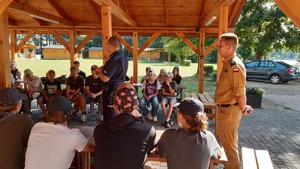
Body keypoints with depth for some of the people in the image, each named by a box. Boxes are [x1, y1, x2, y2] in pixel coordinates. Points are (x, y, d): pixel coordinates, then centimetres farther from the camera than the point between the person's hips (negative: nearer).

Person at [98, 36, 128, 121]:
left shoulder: (114, 59, -22)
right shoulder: (123, 58, 8)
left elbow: (105, 78, -24)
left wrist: (100, 71, -5)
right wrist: (104, 69, 12)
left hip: (111, 90, -9)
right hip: (120, 88, 9)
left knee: (110, 116, 2)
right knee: (118, 114, 20)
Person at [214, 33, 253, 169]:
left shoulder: (235, 65, -22)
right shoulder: (227, 63, 10)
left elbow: (240, 92, -22)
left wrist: (243, 110, -11)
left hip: (230, 110, -10)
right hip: (224, 108, 10)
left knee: (229, 142, 4)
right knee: (223, 138, 23)